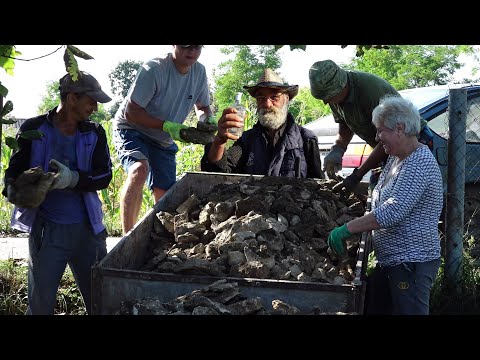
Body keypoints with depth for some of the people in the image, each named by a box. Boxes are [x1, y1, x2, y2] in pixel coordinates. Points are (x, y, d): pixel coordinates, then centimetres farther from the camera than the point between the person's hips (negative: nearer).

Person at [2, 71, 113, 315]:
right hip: (46, 229, -2)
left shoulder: (94, 134, 6)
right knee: (40, 304, 2)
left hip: (87, 228, 3)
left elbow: (105, 176, -2)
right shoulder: (34, 130, 0)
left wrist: (73, 179, -21)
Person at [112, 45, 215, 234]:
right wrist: (167, 126, -30)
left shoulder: (199, 72, -5)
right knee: (140, 170, -34)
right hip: (131, 131, -7)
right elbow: (131, 113, -23)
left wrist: (207, 119, -12)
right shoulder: (154, 69, -26)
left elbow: (202, 107, 12)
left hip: (163, 141, 7)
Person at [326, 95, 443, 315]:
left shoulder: (420, 163, -19)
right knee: (371, 307, 14)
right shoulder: (395, 159, 13)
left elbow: (392, 212, -27)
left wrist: (347, 229, -24)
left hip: (411, 263, -10)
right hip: (389, 261, 10)